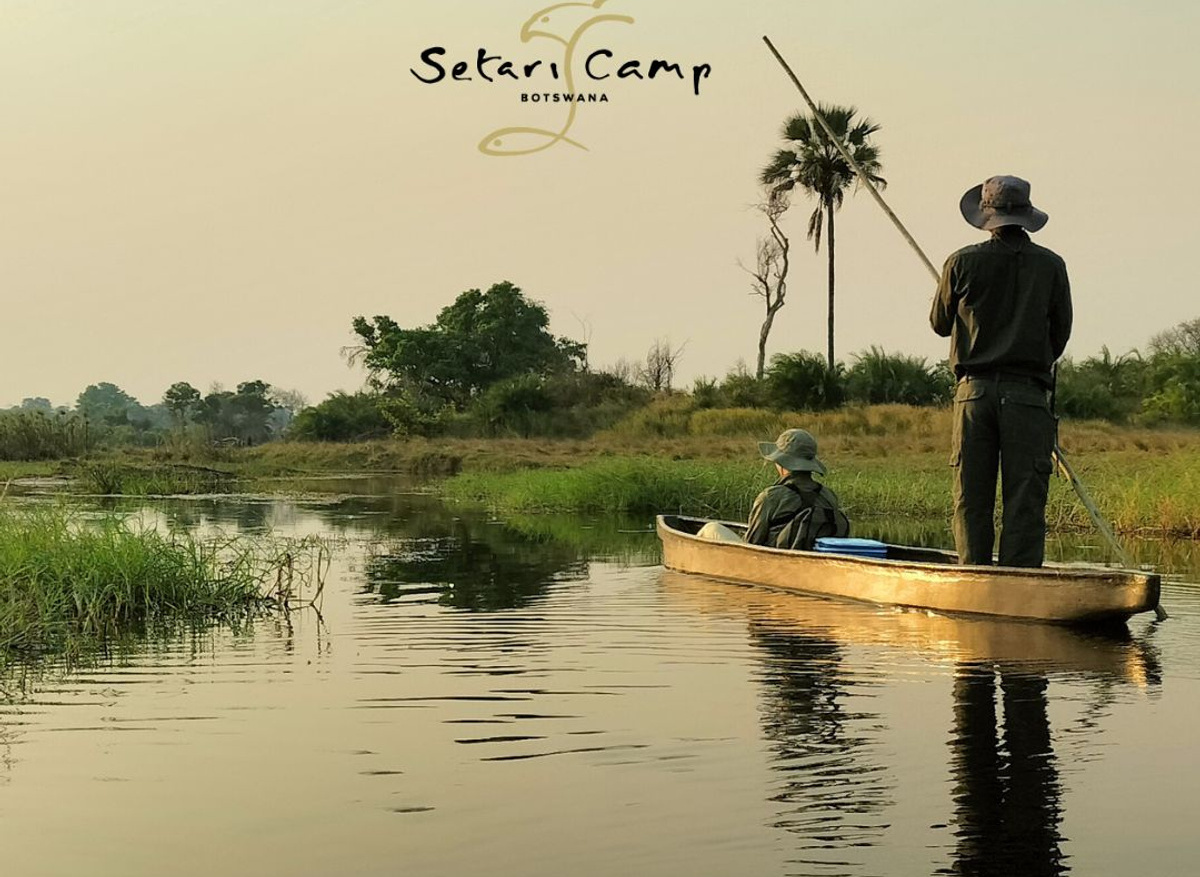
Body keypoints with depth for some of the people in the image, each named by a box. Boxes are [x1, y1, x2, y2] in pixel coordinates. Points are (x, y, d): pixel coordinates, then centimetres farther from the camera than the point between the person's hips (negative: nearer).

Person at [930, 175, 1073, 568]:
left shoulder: (962, 263, 0)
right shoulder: (1050, 265, 2)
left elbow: (939, 324, 12)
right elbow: (1061, 332, 9)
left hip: (974, 391, 1)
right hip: (1028, 395, 0)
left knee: (972, 500, 6)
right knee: (1025, 501, 1)